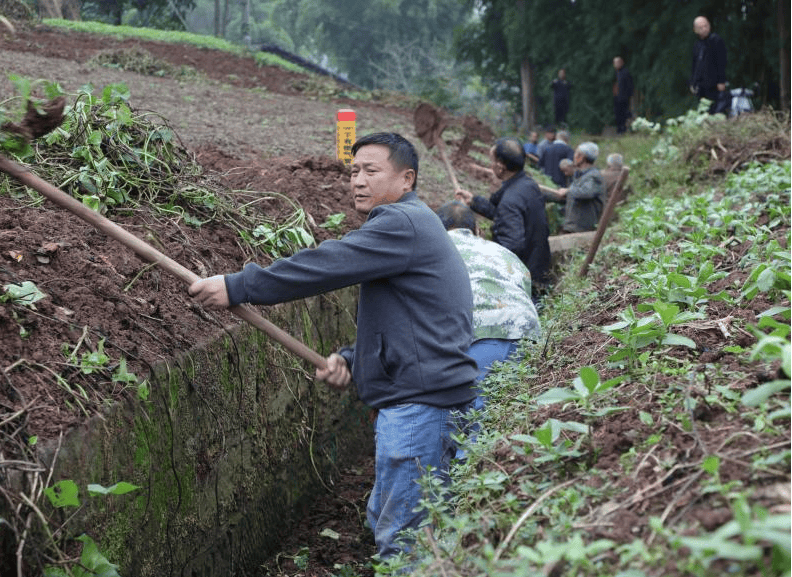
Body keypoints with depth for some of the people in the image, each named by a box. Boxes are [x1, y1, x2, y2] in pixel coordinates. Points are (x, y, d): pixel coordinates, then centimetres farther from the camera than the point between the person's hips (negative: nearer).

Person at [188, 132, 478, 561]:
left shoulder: (401, 223, -11)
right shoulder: (412, 223, 22)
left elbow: (324, 266, -20)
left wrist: (236, 288, -18)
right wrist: (352, 360, 11)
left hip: (418, 402, -11)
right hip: (415, 399, 11)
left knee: (401, 536, -7)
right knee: (385, 521, 19)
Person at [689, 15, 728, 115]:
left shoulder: (717, 41, -5)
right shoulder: (697, 45, 17)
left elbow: (721, 62, -8)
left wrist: (721, 81, -13)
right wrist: (692, 82, 18)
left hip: (713, 85, -7)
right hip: (700, 86, 7)